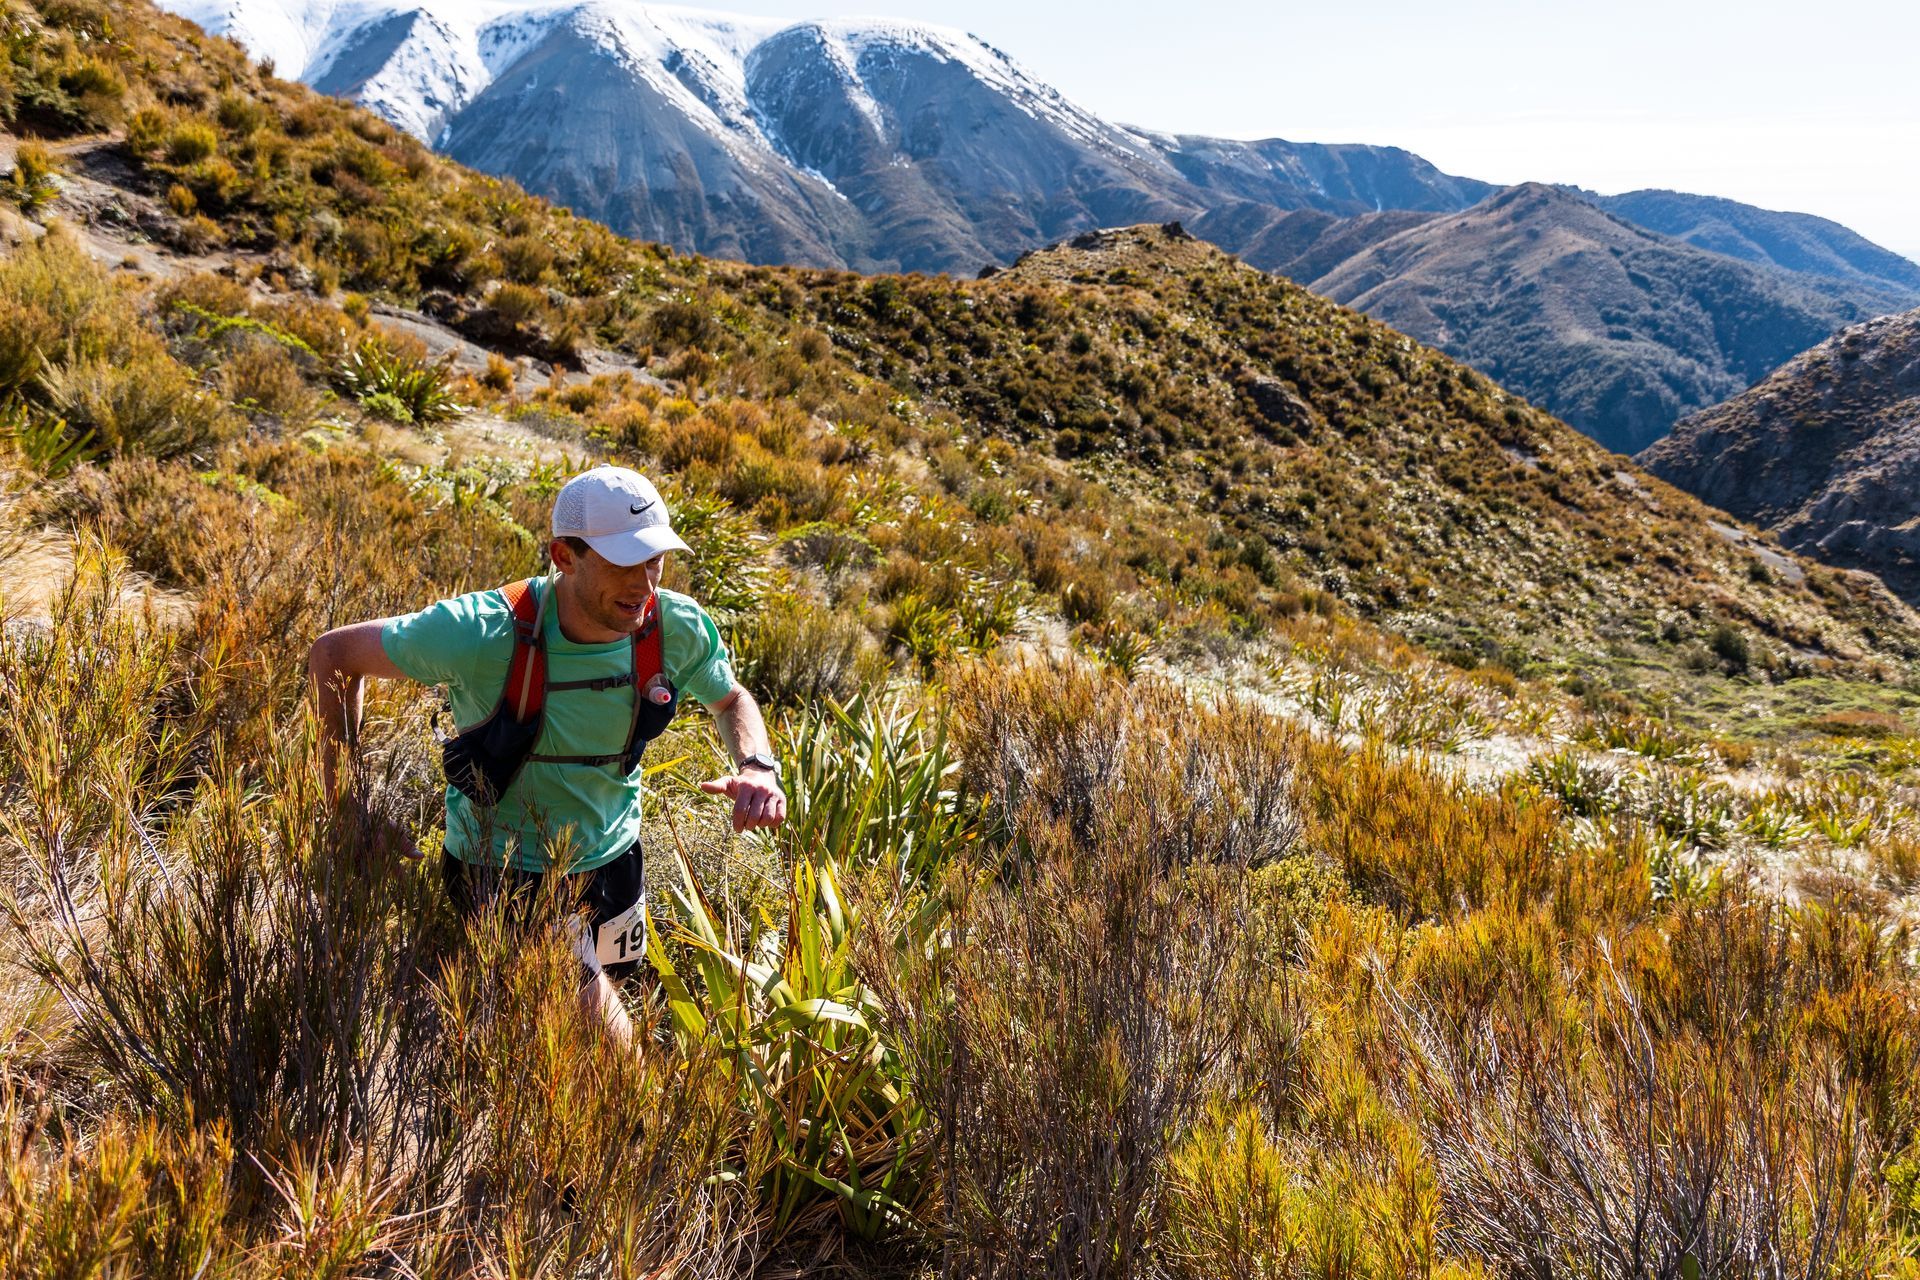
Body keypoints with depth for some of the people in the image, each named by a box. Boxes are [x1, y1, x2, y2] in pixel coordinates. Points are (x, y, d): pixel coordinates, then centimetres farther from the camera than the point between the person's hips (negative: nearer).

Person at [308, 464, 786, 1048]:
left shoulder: (678, 629, -19)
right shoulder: (485, 632, -30)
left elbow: (731, 698, 4)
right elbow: (333, 655, -15)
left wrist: (757, 766, -18)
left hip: (612, 860, 5)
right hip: (505, 872, -5)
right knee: (608, 1044, -16)